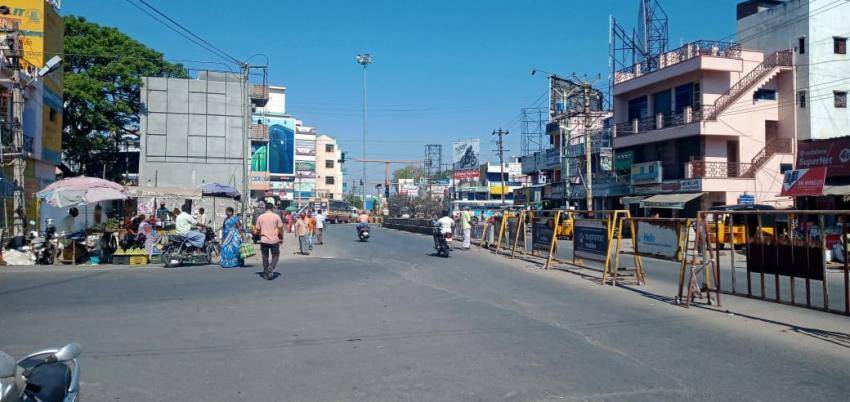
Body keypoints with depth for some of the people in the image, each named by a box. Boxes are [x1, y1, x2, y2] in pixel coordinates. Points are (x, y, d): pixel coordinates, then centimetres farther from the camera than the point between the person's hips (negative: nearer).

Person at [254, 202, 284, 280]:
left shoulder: (260, 217, 2)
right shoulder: (276, 216, -3)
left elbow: (258, 229, 5)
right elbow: (280, 228, -2)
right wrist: (281, 238, 10)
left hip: (264, 240, 2)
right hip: (274, 240, -2)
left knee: (265, 257, 12)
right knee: (275, 256, 11)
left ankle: (266, 274, 16)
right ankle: (270, 270, -7)